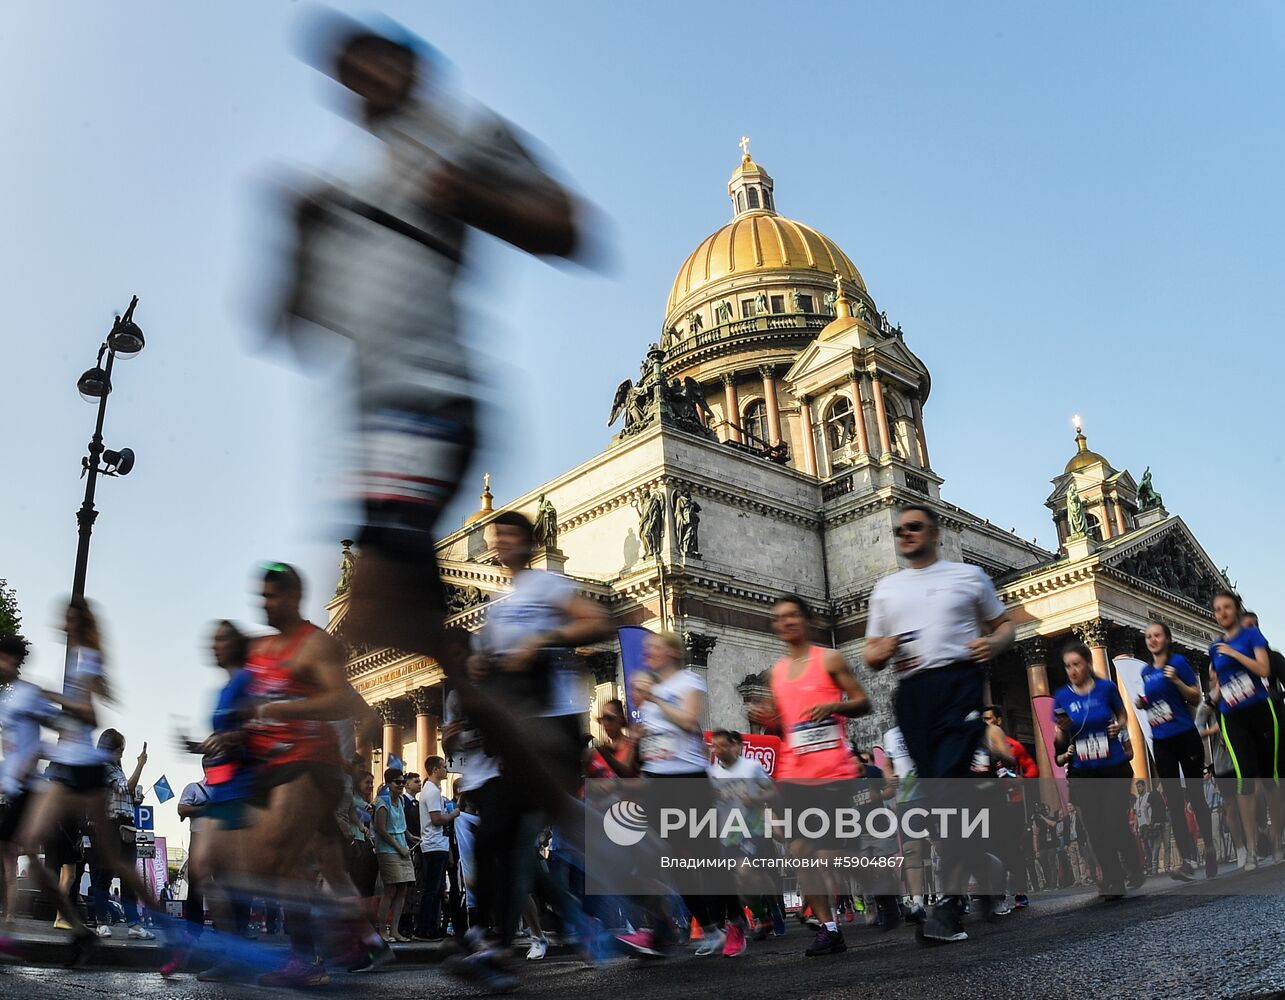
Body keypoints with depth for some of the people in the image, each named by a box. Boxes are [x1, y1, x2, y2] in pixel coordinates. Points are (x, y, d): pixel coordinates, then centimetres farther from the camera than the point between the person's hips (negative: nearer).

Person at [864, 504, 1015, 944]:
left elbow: (1004, 624, 17)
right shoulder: (885, 589, 19)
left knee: (948, 784, -17)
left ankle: (951, 899, -14)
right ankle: (984, 867, 24)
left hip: (958, 682, -4)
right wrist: (880, 654, -6)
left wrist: (994, 643, -6)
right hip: (911, 693, 4)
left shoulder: (968, 575, 11)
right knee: (936, 792, 5)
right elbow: (871, 654, 18)